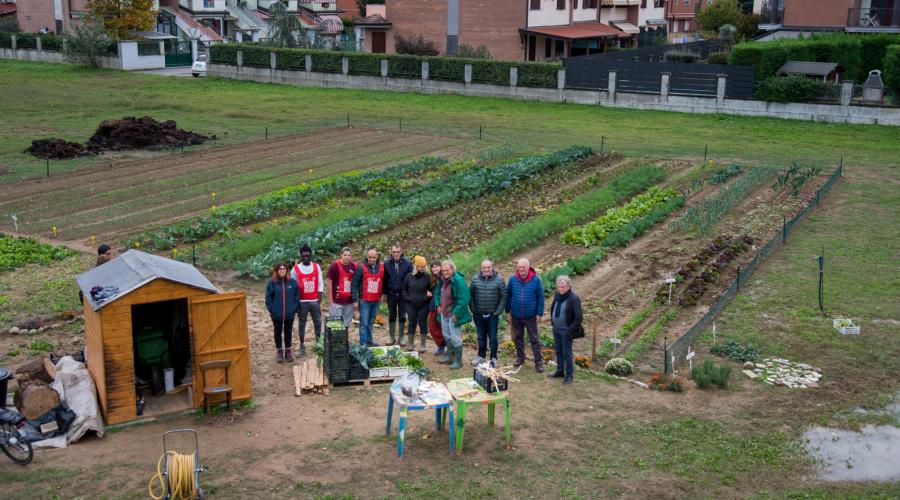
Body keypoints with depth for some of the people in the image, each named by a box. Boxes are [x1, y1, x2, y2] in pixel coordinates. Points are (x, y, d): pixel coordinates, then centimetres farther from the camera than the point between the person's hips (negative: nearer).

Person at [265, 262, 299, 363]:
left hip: (289, 313, 1)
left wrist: (294, 308, -5)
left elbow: (297, 296, 1)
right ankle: (279, 352, 24)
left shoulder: (292, 282, -4)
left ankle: (288, 351, 27)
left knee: (288, 332, 13)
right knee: (278, 333, 12)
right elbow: (268, 297, -3)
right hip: (276, 314, -1)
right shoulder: (272, 282, -7)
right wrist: (271, 309, -8)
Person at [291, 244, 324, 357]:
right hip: (302, 302, -1)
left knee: (318, 322, 6)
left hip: (315, 301, 2)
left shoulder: (316, 267, 1)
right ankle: (302, 345, 13)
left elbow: (320, 284, 3)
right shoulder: (295, 269, -4)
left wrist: (319, 301, -2)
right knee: (302, 323, 6)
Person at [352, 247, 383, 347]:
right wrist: (355, 300, -10)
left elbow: (383, 282, 15)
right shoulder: (361, 267, -8)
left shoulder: (382, 267, 2)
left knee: (371, 322, 13)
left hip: (376, 300, 4)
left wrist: (382, 294, 13)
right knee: (364, 323, -4)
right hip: (364, 300, -4)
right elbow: (354, 284, -7)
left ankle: (369, 341, 22)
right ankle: (363, 343, -1)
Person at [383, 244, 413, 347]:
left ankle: (401, 338, 18)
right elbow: (384, 280, 2)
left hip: (403, 294, -1)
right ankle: (392, 338, 17)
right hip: (391, 294, 1)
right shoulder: (387, 264, -2)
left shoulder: (408, 264, -6)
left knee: (402, 317, 8)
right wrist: (385, 293, -2)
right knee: (391, 316, 9)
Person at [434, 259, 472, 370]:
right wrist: (438, 305, 8)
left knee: (455, 339, -1)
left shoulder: (459, 281, -22)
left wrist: (456, 313, -24)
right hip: (444, 313, 9)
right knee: (447, 336, 21)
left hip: (454, 315, -9)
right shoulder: (442, 280, 4)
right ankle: (450, 357, 36)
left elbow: (464, 299, -25)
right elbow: (437, 293, 22)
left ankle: (458, 361, 11)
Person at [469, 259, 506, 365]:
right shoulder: (475, 279, -1)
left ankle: (493, 358, 18)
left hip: (492, 315, -2)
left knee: (492, 338, 4)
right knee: (481, 337, 14)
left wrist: (498, 311, -8)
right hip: (478, 315, 2)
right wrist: (473, 309, 0)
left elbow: (503, 296, -4)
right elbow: (470, 295, 6)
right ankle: (481, 356, 29)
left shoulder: (499, 279, -7)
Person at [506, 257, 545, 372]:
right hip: (516, 315, 3)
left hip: (530, 316, -2)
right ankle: (520, 357, 31)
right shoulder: (512, 280, -5)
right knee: (518, 337, 15)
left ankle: (538, 361, 11)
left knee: (534, 339, 4)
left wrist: (539, 313, -5)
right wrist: (508, 312, 5)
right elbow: (508, 296, 4)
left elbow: (540, 297, -4)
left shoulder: (535, 280, -11)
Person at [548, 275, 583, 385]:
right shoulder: (557, 295, 1)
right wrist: (552, 321, 13)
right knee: (558, 350, 18)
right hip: (556, 328, 7)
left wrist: (570, 330, -18)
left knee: (567, 353, 2)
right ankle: (560, 371, 33)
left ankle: (569, 375, 14)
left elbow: (579, 317, -18)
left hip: (566, 330, -7)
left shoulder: (574, 299, -20)